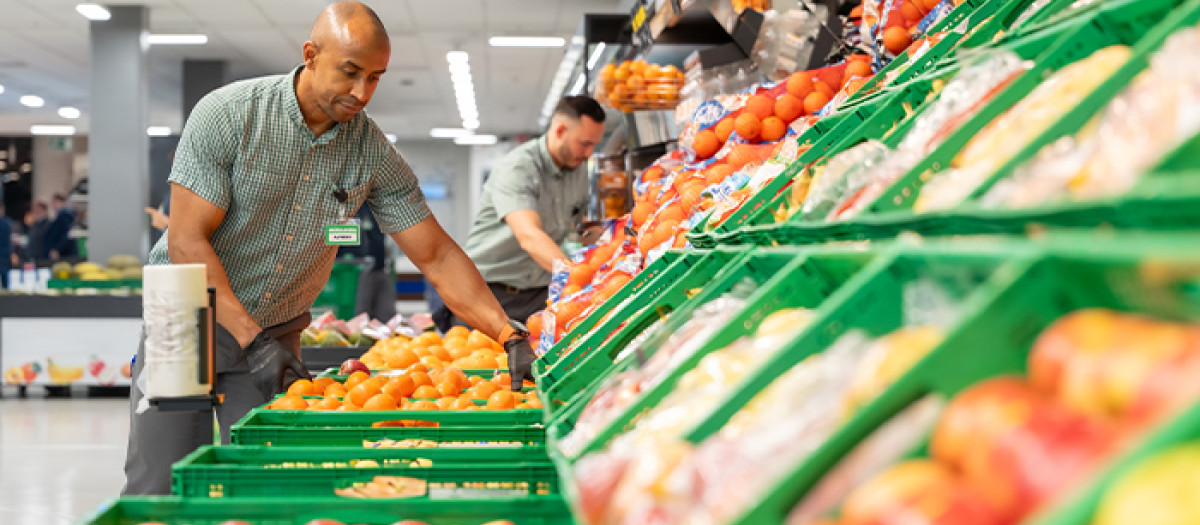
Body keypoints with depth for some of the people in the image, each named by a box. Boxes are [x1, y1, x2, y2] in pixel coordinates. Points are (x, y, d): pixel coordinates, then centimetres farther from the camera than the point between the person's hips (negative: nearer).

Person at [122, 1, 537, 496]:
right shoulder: (227, 114, -18)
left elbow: (437, 255, -6)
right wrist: (253, 340, -26)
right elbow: (186, 241, -19)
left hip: (277, 331, 3)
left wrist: (511, 334, -18)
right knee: (158, 491, -4)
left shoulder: (373, 153, -8)